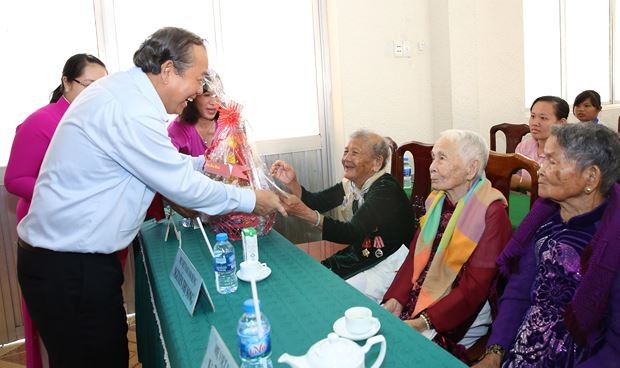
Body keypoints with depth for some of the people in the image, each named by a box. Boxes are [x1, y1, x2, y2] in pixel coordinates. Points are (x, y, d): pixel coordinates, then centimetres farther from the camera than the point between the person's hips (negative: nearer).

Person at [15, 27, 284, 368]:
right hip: (68, 267, -9)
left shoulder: (122, 89, 7)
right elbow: (182, 186, -19)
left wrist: (203, 163, 13)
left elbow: (160, 162, 21)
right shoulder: (131, 110, -24)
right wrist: (251, 199, -7)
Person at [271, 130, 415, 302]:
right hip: (360, 256, 7)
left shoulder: (386, 191, -23)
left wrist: (305, 213, -44)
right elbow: (315, 202, -3)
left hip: (387, 267, -7)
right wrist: (292, 183, -23)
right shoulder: (351, 185, 2)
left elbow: (352, 233, -34)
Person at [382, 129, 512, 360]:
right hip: (418, 298, 6)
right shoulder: (437, 200, 7)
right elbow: (415, 256, 6)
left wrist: (424, 322, -22)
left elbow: (475, 287, -18)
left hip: (461, 311, -6)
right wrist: (396, 298, -9)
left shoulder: (492, 213, -16)